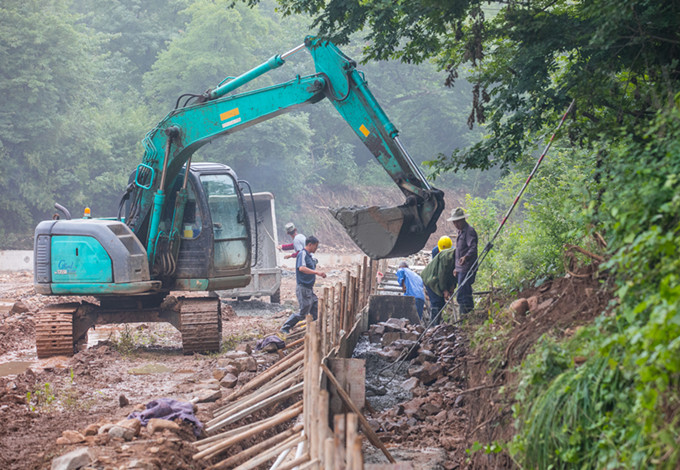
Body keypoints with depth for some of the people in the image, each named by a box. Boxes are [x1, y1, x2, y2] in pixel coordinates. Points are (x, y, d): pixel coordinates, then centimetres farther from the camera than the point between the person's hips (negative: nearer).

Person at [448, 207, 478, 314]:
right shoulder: (461, 232, 21)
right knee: (466, 295, 13)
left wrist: (466, 257, -44)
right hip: (461, 269, 10)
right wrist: (457, 268, 28)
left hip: (467, 269, -10)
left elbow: (473, 248, -25)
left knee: (462, 296, -14)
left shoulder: (469, 231, -11)